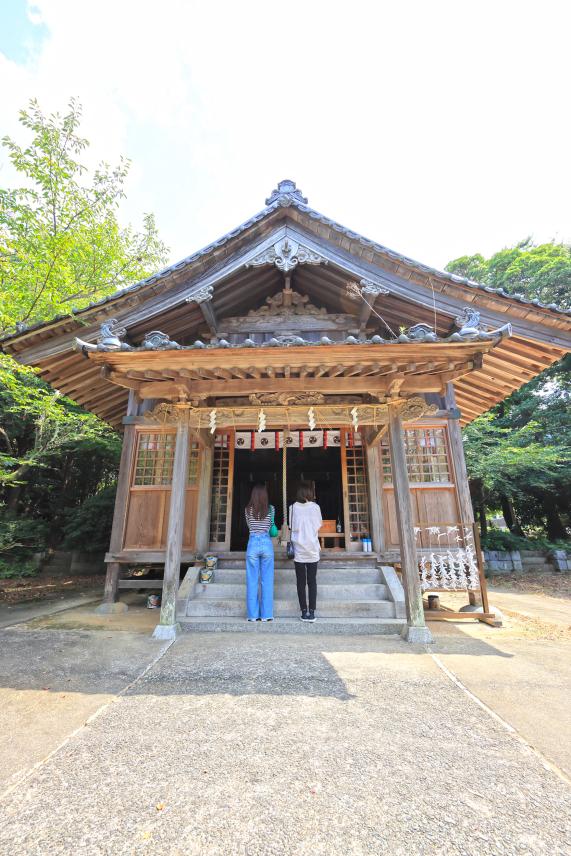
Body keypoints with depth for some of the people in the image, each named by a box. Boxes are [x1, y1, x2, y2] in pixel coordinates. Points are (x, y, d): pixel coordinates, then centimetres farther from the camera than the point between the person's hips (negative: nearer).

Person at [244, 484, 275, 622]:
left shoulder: (248, 509, -1)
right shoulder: (271, 509, -1)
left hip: (253, 543, 0)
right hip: (267, 543, 0)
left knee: (252, 581, 7)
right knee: (267, 581, 7)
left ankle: (253, 615, 12)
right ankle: (266, 615, 12)